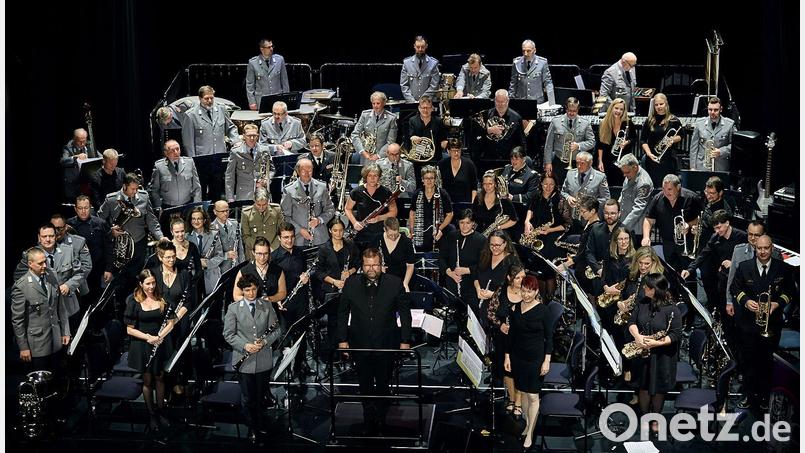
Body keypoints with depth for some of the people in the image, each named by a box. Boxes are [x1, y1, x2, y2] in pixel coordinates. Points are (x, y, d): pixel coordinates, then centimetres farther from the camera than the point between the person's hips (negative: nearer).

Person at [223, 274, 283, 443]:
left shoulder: (267, 307, 3)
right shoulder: (234, 308, -3)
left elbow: (277, 329, 4)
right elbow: (228, 334, -3)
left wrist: (265, 341, -14)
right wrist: (245, 346, -17)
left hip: (264, 360, 1)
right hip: (244, 361, -1)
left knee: (261, 396, 14)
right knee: (247, 398, 7)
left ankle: (261, 426, 33)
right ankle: (251, 428, 25)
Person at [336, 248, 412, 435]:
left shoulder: (395, 283, -7)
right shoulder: (351, 283, -3)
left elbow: (404, 313, -1)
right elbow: (343, 313, 5)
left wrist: (405, 340, -3)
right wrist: (342, 339, 2)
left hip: (386, 344, -1)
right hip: (360, 344, 1)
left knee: (383, 384, 12)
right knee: (365, 386, 12)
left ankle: (381, 418, 32)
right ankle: (369, 421, 26)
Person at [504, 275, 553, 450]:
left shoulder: (543, 310, -11)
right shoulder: (515, 309, 0)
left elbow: (549, 337, -8)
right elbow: (511, 334, 7)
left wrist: (547, 360, -11)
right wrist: (507, 356, 5)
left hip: (535, 358, -4)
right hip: (518, 357, 4)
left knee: (533, 396, -1)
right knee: (523, 392, 13)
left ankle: (530, 433, 5)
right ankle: (528, 423, 29)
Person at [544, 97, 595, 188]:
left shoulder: (585, 123, 1)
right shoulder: (556, 121, 0)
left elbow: (592, 142, 3)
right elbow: (549, 144, 3)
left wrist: (578, 145, -16)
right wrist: (548, 162, 0)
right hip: (560, 162, 0)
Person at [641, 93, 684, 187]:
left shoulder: (674, 121, 1)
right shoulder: (649, 121, 4)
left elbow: (681, 135, 13)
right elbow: (643, 140, 6)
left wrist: (673, 140, -9)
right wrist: (649, 153, -9)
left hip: (669, 159, -1)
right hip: (652, 159, 1)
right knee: (653, 186, 2)